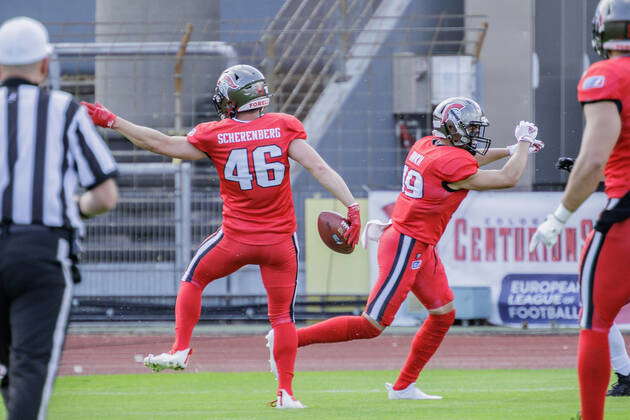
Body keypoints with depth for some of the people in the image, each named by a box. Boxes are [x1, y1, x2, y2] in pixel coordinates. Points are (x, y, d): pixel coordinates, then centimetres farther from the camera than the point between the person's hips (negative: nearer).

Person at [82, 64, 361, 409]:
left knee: (193, 280, 24)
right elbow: (319, 168, -11)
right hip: (280, 239, 1)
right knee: (282, 315, 10)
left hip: (236, 238, -1)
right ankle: (285, 391, 7)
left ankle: (180, 350, 18)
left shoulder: (214, 136, -6)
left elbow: (160, 143, 0)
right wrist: (351, 206, -9)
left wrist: (110, 121, 8)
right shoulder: (284, 127, -4)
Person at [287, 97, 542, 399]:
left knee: (444, 314, 14)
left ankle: (403, 387, 20)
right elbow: (507, 179, -14)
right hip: (407, 248, -10)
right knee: (371, 326, -5)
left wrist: (510, 151, 23)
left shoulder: (427, 146, 6)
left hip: (421, 248, 10)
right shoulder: (451, 164, -21)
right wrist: (523, 143, 0)